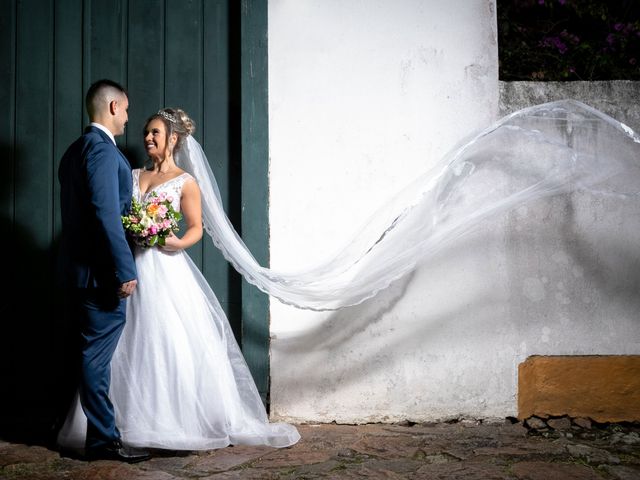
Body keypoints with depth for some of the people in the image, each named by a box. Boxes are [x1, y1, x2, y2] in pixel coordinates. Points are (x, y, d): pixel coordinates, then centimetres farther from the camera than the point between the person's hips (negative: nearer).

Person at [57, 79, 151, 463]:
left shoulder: (76, 150, 16)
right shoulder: (102, 149, -14)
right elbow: (107, 213, -22)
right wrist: (125, 269, -21)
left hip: (80, 268, 10)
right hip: (101, 271, -10)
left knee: (91, 353, 17)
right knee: (98, 355, -3)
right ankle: (103, 439, 5)